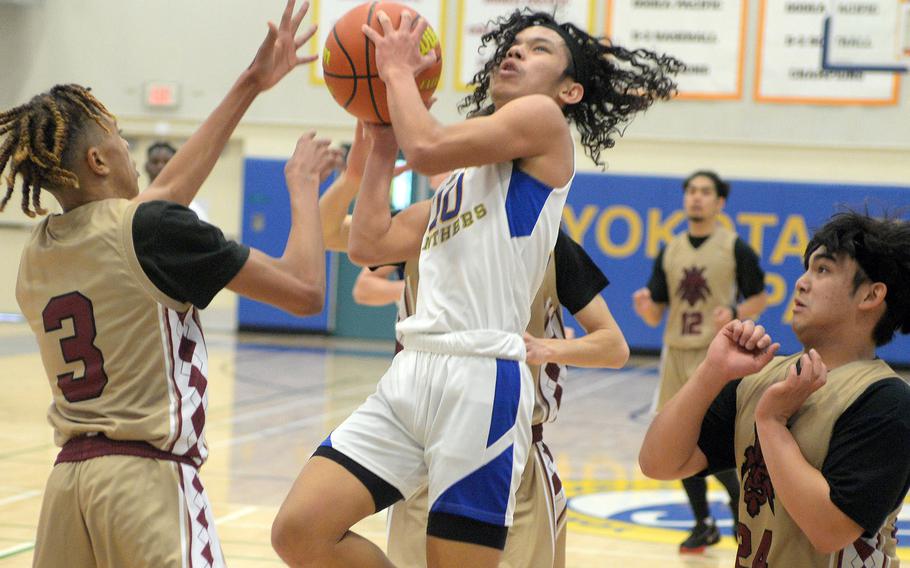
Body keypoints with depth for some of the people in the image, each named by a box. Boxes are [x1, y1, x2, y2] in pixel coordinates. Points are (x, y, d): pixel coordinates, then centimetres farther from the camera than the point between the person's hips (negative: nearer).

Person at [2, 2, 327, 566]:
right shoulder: (151, 228, -11)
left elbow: (163, 192, 24)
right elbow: (305, 290, -9)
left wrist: (249, 87, 27)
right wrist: (303, 186, 8)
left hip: (69, 472, 7)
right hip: (149, 477, -7)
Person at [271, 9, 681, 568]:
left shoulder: (544, 119, 2)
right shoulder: (465, 176, 26)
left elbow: (428, 148, -12)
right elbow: (369, 243, 23)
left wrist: (399, 71, 5)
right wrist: (382, 138, 26)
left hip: (481, 380, -8)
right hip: (411, 375, 8)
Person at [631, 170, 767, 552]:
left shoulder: (735, 249, -4)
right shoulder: (669, 252, 9)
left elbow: (760, 299, 2)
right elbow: (655, 316, 10)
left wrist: (735, 313, -18)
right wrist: (645, 306, -13)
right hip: (676, 354, 5)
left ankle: (742, 509, 13)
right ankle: (704, 525, 22)